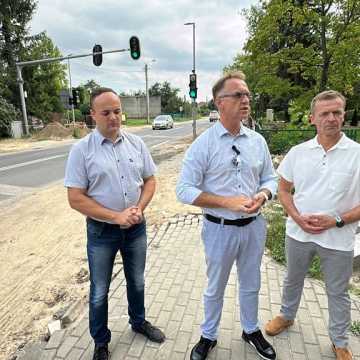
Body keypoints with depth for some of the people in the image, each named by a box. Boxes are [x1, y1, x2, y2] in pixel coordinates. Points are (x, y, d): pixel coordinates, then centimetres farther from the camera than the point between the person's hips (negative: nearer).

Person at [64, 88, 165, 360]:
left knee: (137, 281, 23)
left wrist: (139, 208, -13)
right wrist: (117, 217, -19)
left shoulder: (136, 143, -2)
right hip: (101, 231, -3)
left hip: (136, 227, 3)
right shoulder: (81, 150, -12)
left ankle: (139, 321, 50)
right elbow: (76, 199, -14)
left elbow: (150, 179, 4)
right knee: (100, 291, 15)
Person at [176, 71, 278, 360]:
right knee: (215, 288, 18)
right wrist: (227, 202, -23)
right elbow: (185, 190, -15)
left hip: (254, 226, 4)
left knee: (251, 285, 24)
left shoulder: (258, 141, 0)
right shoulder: (203, 144, -13)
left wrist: (262, 196, -14)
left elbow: (270, 179, 9)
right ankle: (208, 336, 45)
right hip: (220, 229, -3)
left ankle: (251, 330, 52)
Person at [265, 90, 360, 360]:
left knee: (337, 292, 17)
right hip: (298, 232, 2)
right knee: (293, 280, 23)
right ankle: (287, 316, 49)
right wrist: (297, 218, -11)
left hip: (338, 238, -2)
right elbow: (284, 189, 4)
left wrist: (336, 221, -20)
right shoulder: (298, 152, -3)